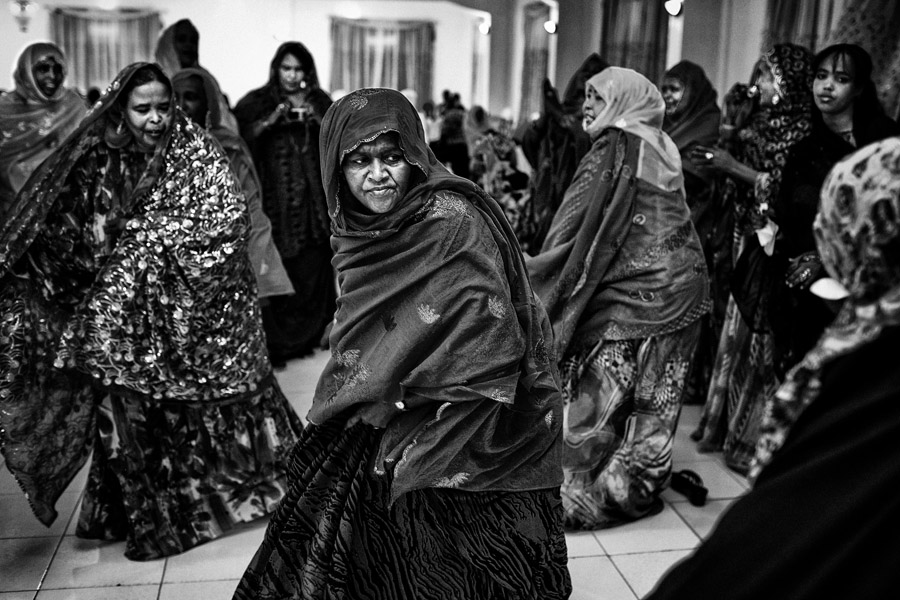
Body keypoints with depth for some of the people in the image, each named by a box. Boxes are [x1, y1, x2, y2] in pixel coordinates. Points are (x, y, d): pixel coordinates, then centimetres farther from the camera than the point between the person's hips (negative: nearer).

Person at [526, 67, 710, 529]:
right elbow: (673, 225, 14)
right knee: (654, 398, 14)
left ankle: (581, 491, 13)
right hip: (681, 287, 7)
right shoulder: (663, 150, 10)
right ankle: (640, 485, 26)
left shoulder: (612, 151, -11)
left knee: (598, 392, 3)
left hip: (631, 292, -7)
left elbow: (570, 230, -13)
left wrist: (533, 271, -2)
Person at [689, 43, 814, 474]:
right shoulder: (761, 124, 13)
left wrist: (735, 167, -17)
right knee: (736, 334, 12)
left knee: (760, 341, -2)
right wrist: (721, 161, 7)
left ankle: (752, 441, 8)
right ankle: (723, 426, 23)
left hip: (772, 249, -7)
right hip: (748, 243, 7)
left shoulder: (801, 130, -9)